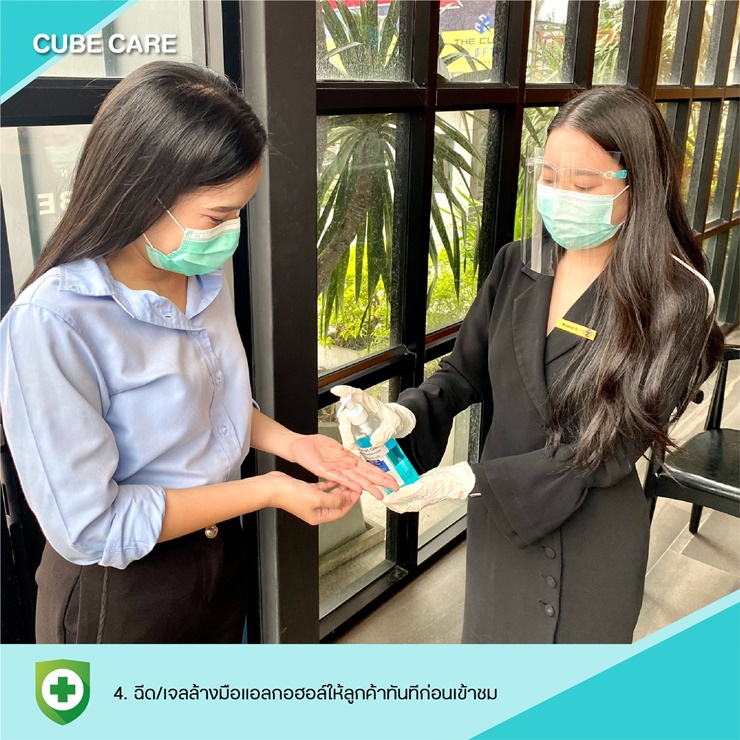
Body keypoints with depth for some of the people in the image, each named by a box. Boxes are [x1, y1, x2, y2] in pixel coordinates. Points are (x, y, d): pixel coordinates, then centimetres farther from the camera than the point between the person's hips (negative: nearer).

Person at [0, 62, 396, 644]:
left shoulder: (205, 277, -5)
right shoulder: (52, 322, -28)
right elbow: (91, 526, -25)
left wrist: (293, 444, -8)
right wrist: (265, 491, -23)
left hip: (222, 552, 7)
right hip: (119, 591, -6)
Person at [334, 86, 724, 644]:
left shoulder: (678, 300, -20)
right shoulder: (518, 264, -7)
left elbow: (609, 450, -21)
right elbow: (465, 372, 0)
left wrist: (469, 481, -27)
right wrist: (405, 416, -21)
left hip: (589, 539, -3)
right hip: (496, 521, 4)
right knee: (491, 637, 26)